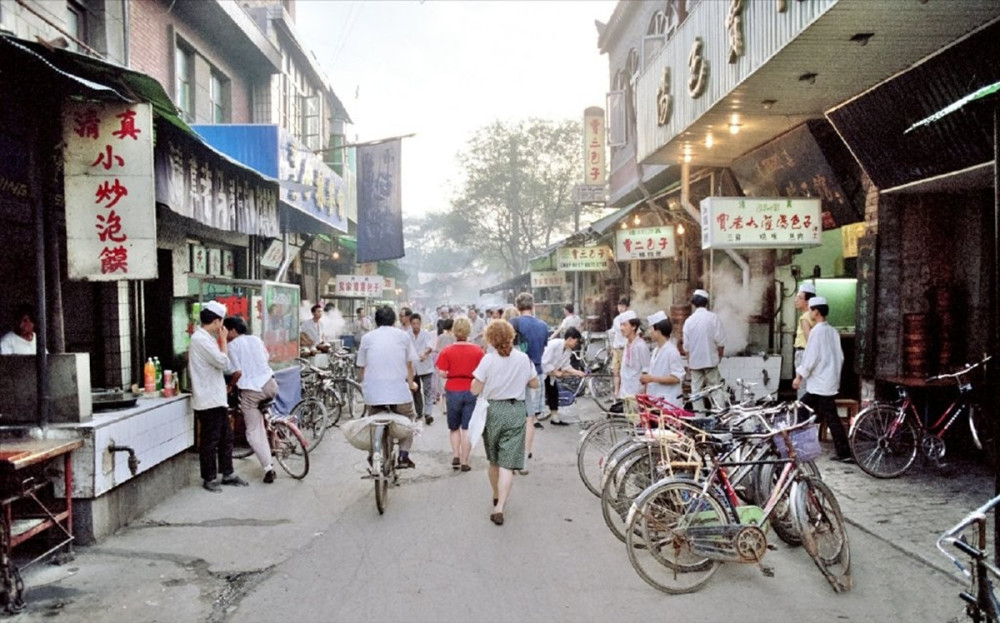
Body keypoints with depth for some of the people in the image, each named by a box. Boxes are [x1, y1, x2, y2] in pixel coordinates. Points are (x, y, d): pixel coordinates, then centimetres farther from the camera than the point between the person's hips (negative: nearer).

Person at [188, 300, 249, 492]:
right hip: (208, 399, -10)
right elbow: (223, 362, -20)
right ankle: (209, 479, 13)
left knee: (226, 436, 15)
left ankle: (227, 473, 24)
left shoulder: (204, 338, 15)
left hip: (216, 398, 10)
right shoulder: (201, 339, -17)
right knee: (210, 440, 1)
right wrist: (223, 339, -12)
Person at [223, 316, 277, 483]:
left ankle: (268, 468, -5)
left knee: (253, 432, 3)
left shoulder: (233, 345, -7)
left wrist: (230, 385, 6)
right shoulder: (256, 339, 10)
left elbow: (238, 372, -12)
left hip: (250, 390, -5)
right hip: (269, 385, 5)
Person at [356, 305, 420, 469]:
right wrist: (411, 382, 27)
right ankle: (403, 455, 6)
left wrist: (362, 384, 26)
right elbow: (409, 365, 12)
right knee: (408, 419, 17)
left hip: (373, 391, 1)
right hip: (399, 388, -1)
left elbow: (361, 367, 10)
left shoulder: (367, 337, 11)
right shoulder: (403, 336, 10)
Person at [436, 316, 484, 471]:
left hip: (452, 391, 0)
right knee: (467, 428, 6)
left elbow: (441, 373, -10)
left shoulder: (446, 351, -7)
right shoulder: (478, 351, -5)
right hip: (472, 391, 0)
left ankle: (455, 455, 7)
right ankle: (464, 462, 8)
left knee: (454, 427, 18)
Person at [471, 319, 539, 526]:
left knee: (494, 460, 20)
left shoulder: (488, 360, -10)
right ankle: (499, 508, -12)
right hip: (516, 411, 0)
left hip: (493, 410, 0)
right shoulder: (523, 359, -3)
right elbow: (534, 384, 9)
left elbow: (475, 390, -9)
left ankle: (497, 497, 38)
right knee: (507, 464, -2)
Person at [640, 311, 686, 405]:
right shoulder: (655, 351, 14)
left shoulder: (672, 351, -12)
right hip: (654, 400, 8)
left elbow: (677, 378, -16)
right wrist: (646, 379, 5)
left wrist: (652, 378, -17)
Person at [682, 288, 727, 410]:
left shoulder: (689, 320, -1)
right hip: (711, 360, -2)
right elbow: (720, 342, -7)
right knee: (715, 389, 3)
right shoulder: (713, 318, -7)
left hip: (695, 362, 2)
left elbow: (686, 346, 3)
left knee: (696, 391, 8)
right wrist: (719, 356, 9)